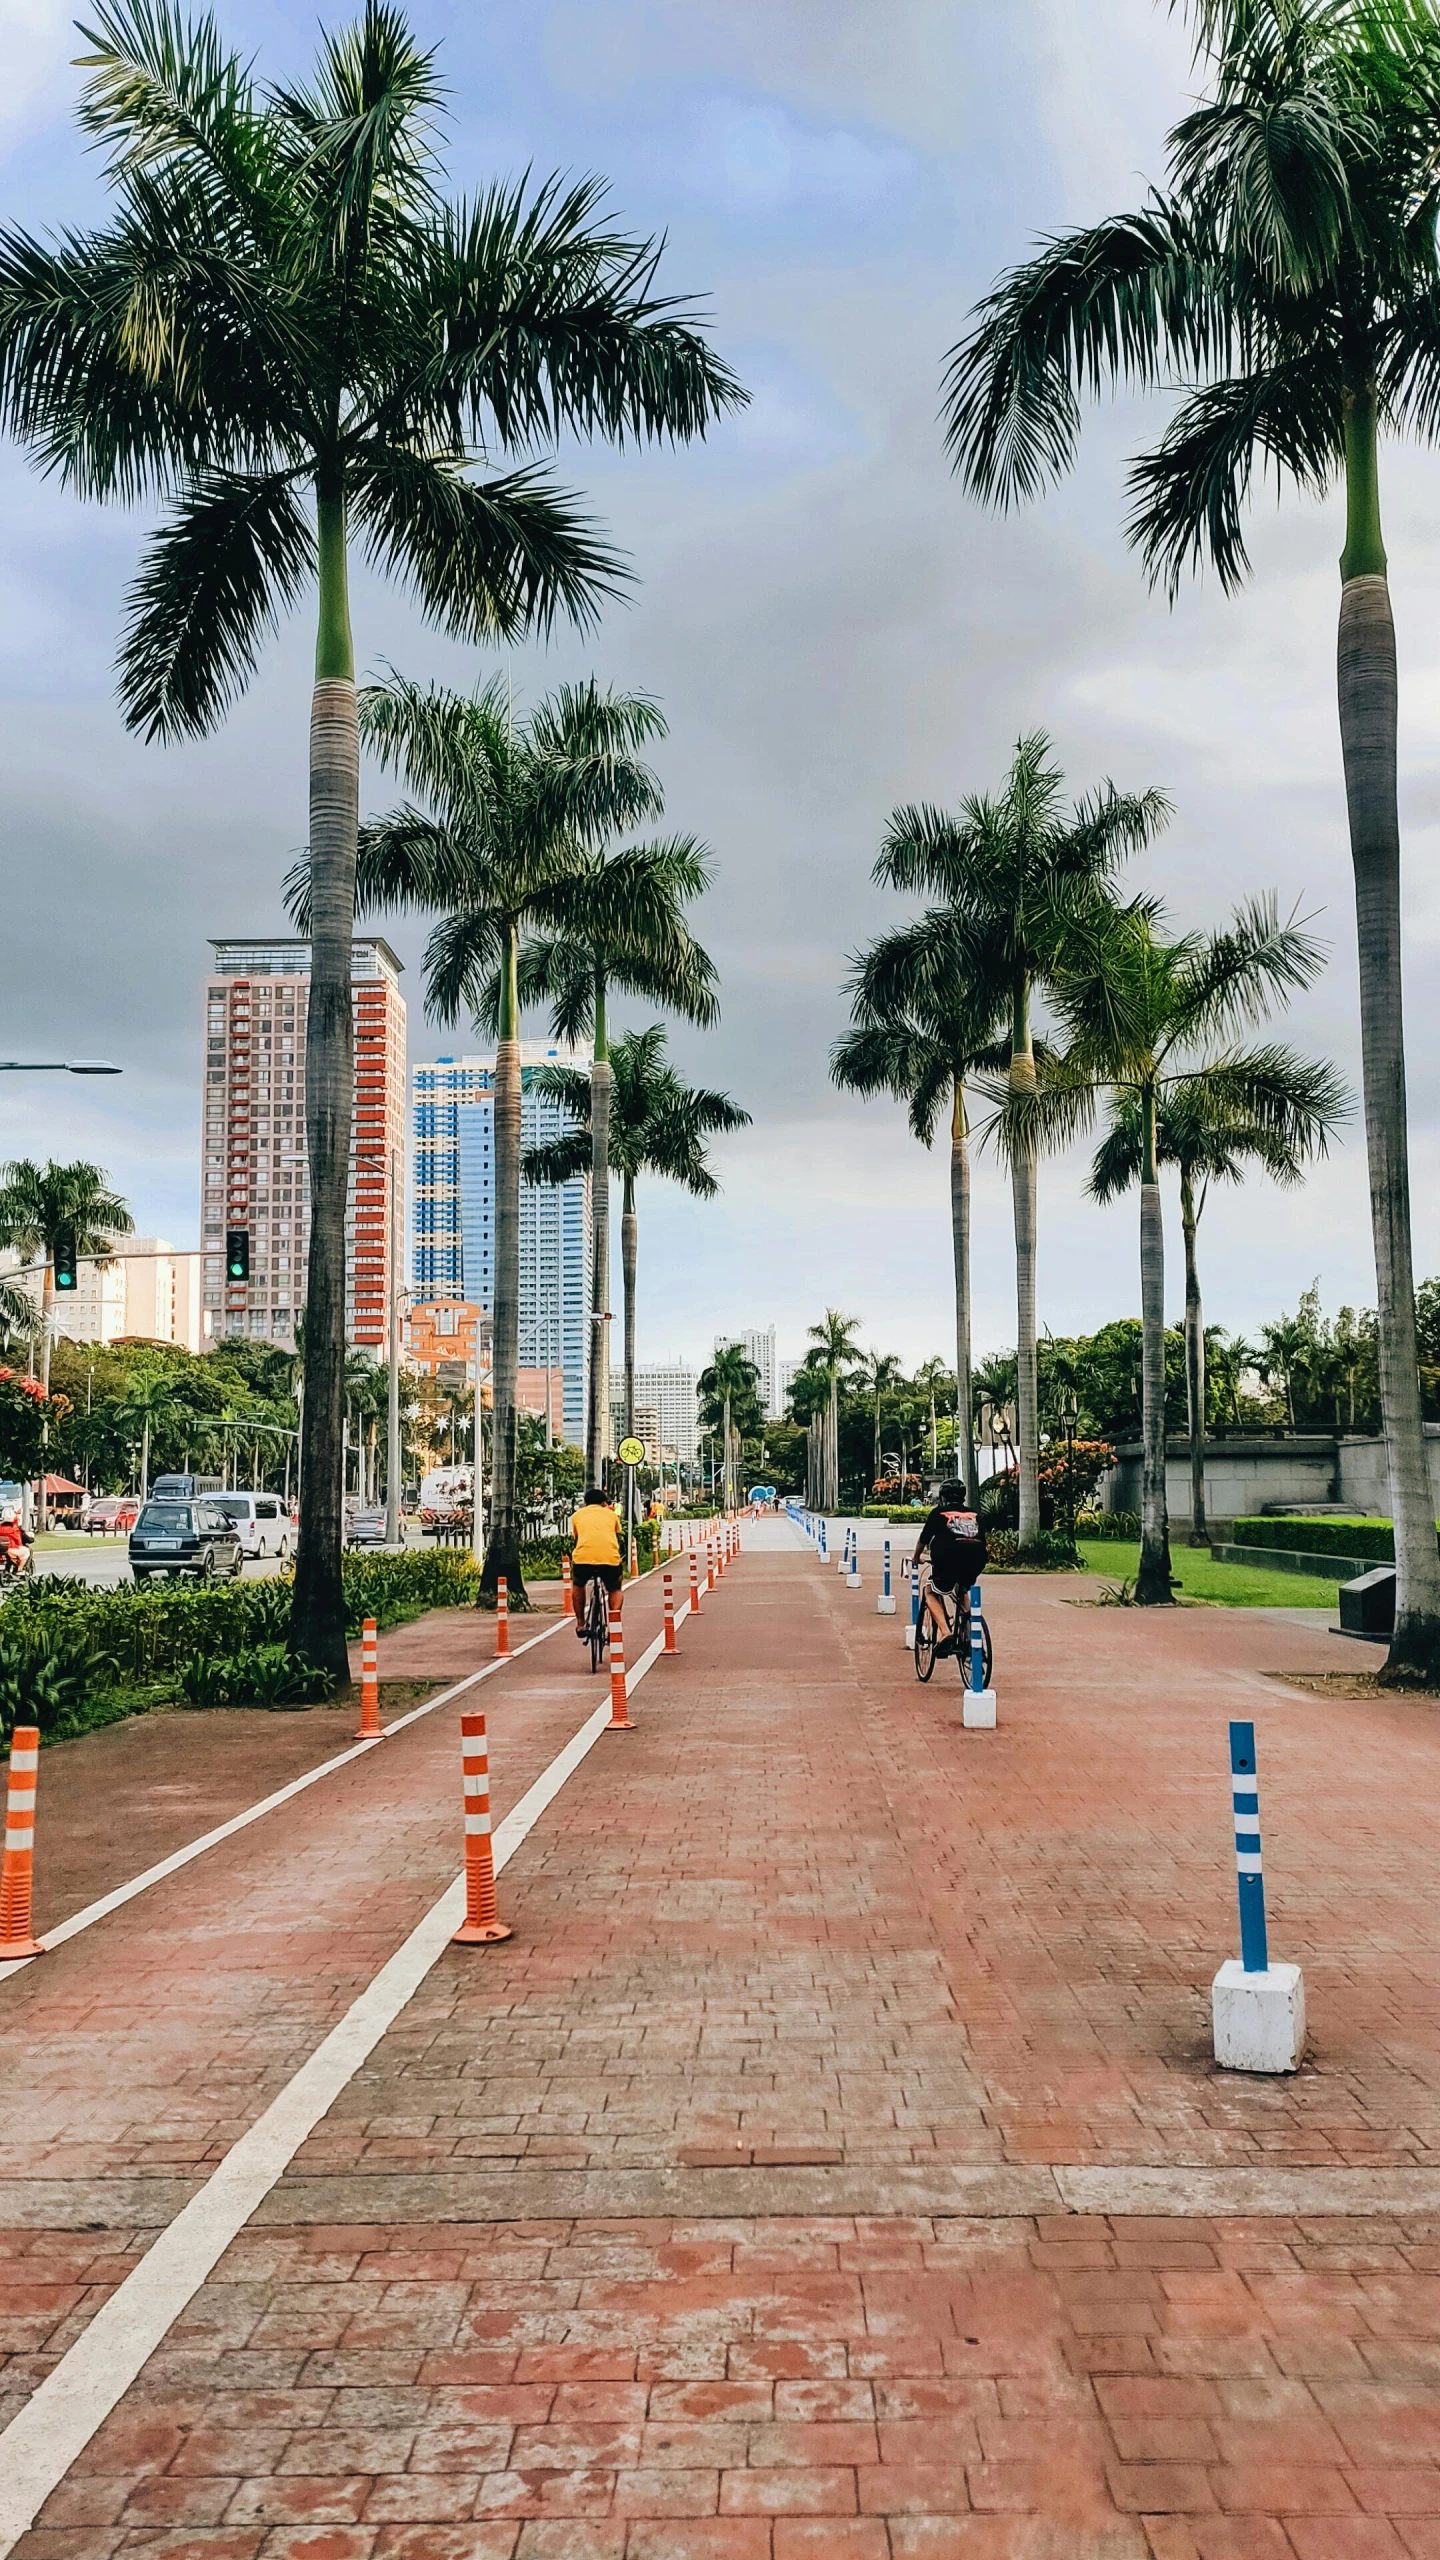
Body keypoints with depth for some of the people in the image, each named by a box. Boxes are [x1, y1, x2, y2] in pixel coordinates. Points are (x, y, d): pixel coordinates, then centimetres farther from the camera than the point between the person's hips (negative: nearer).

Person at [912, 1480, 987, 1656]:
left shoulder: (938, 1513, 16)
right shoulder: (974, 1515, 24)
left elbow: (923, 1540, 22)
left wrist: (915, 1558, 40)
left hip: (950, 1559, -4)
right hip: (976, 1561, 4)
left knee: (930, 1592, 19)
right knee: (962, 1592, 34)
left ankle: (945, 1634, -3)